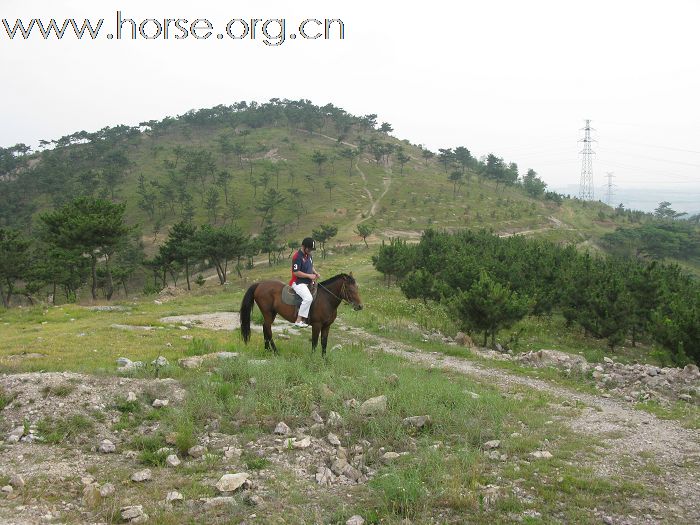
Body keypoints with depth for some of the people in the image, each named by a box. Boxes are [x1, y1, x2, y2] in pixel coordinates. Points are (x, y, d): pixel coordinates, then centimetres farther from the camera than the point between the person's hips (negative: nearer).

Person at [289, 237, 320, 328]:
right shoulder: (297, 257, -16)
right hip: (298, 283, -10)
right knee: (308, 298, -29)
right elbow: (296, 272, -21)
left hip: (308, 283, 10)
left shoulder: (309, 255, 12)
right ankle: (299, 320, -24)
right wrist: (309, 275, -20)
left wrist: (315, 273, 7)